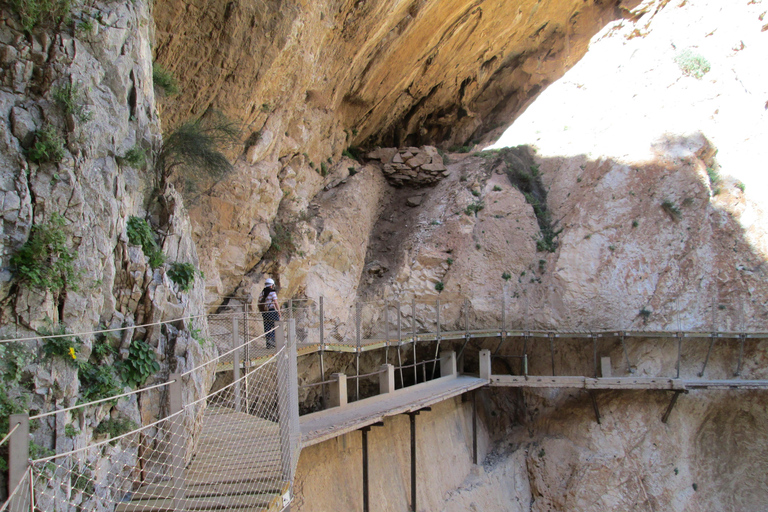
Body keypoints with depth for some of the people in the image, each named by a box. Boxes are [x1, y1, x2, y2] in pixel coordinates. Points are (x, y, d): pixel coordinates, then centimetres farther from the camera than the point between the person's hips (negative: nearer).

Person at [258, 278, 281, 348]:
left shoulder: (261, 293, 12)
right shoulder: (272, 292, -8)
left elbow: (259, 304, 14)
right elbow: (276, 303, -14)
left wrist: (262, 313, 21)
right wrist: (279, 311, -8)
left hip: (264, 313, 6)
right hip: (272, 311, -6)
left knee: (267, 328, 8)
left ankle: (268, 344, 8)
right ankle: (272, 339, -17)